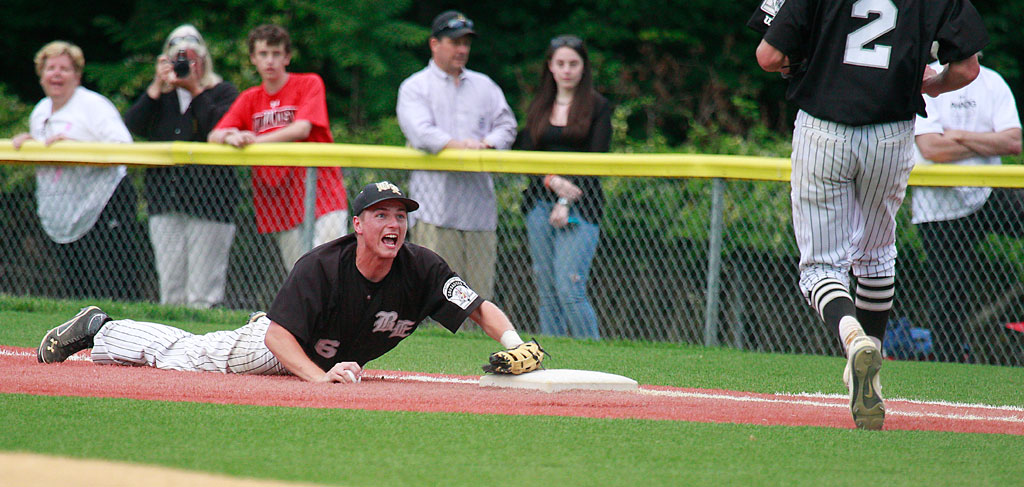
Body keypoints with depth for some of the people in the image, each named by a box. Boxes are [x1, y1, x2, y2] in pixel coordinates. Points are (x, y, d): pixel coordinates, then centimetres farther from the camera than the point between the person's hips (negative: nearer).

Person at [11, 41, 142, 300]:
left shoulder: (94, 105, -8)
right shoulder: (40, 111, 16)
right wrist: (26, 141, 7)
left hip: (104, 210, -8)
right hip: (62, 218, 8)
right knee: (74, 287, 8)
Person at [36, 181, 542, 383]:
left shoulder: (421, 269, -28)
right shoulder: (320, 267, -38)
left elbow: (482, 309, -31)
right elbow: (279, 335, -37)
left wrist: (513, 341, -50)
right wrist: (317, 376, -52)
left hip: (338, 360, 4)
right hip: (277, 348, -4)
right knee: (182, 354, 12)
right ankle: (98, 329, 38)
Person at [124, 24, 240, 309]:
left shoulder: (223, 93, 6)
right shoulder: (160, 97, 16)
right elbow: (134, 126, 1)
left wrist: (195, 89, -10)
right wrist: (157, 87, -6)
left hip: (208, 203, -4)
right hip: (165, 201, 4)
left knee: (202, 296, -9)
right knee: (170, 292, 5)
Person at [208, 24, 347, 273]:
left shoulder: (309, 84, 1)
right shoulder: (249, 99, 14)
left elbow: (302, 129, -14)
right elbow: (214, 136, 4)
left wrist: (256, 140, -22)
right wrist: (230, 136, -21)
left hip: (321, 193, -4)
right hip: (280, 203, 4)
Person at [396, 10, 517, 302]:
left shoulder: (484, 86, 22)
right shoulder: (415, 87, 6)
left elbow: (506, 125, 11)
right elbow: (420, 132, -10)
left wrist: (485, 144, -10)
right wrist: (457, 145, -24)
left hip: (479, 204, 4)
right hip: (435, 206, -4)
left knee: (480, 289, 0)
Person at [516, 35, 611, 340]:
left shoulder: (597, 107, 2)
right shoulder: (538, 108, 14)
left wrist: (566, 203, -12)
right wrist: (552, 181, -13)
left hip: (580, 208, -5)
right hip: (540, 205, 5)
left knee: (569, 288, -15)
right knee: (546, 291, 2)